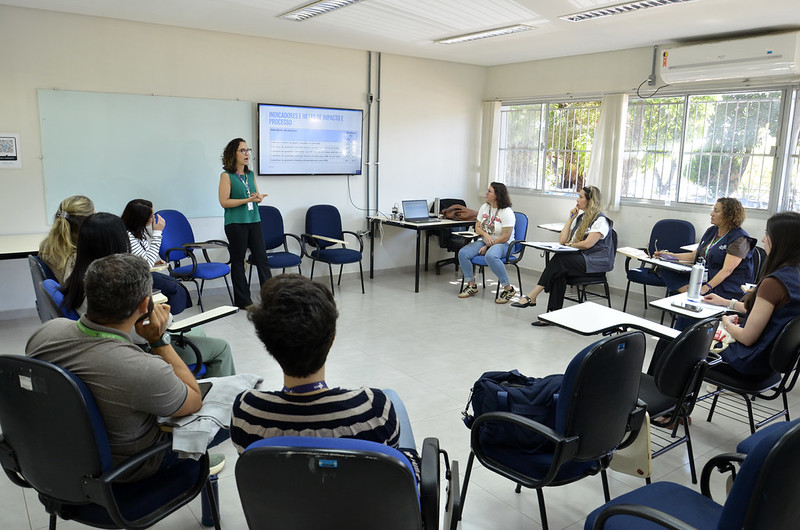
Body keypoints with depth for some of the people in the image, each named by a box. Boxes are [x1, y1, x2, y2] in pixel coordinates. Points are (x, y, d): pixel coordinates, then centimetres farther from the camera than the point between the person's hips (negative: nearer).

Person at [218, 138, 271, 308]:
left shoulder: (251, 174, 12)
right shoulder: (227, 176, -6)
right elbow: (224, 202, -12)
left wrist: (259, 197, -5)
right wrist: (247, 200, -18)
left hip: (253, 220, 5)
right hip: (236, 223, -5)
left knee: (262, 258, 3)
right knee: (238, 261, 5)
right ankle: (242, 299, 13)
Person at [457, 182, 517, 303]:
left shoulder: (507, 212, -14)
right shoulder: (484, 207, 8)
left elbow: (505, 237, -18)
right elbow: (477, 227, 10)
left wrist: (487, 247, -16)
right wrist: (485, 235, -13)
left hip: (502, 244, -7)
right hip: (484, 241, 7)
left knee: (490, 256, -41)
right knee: (463, 253, -16)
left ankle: (508, 289, -27)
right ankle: (471, 285, -4)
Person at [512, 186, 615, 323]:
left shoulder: (600, 220, -6)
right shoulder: (580, 217, 19)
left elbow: (587, 244, -17)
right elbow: (562, 240, 11)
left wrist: (570, 245, 1)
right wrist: (571, 218, 7)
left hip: (597, 262, -7)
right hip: (580, 259, 7)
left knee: (559, 259, -29)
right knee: (560, 272, -27)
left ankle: (532, 296, -29)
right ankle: (553, 313, -34)